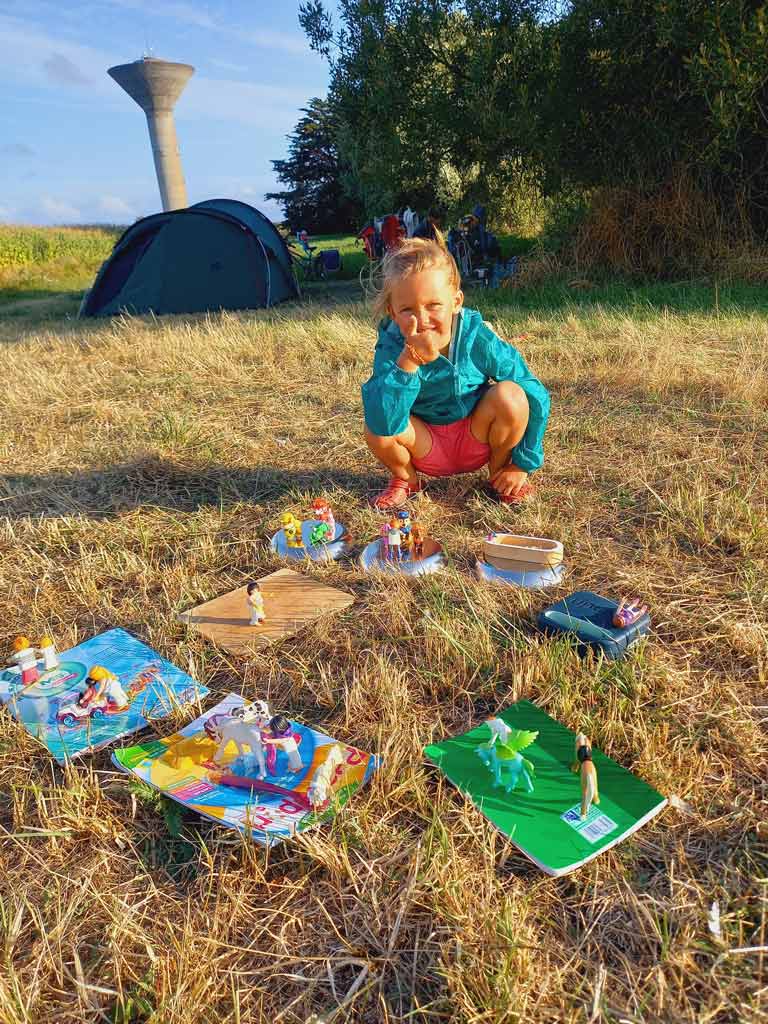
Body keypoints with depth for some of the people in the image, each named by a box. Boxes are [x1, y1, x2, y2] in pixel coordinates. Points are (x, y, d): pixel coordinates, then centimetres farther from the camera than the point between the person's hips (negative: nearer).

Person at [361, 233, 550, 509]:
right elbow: (383, 424, -38)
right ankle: (405, 479, 5)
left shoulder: (478, 339, -22)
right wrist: (408, 362, -46)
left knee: (510, 395, -27)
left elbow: (536, 396, -14)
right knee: (375, 427, -28)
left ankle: (498, 470, 2)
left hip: (477, 438, 1)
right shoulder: (390, 347, -22)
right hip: (426, 447, 0)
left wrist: (523, 464, -10)